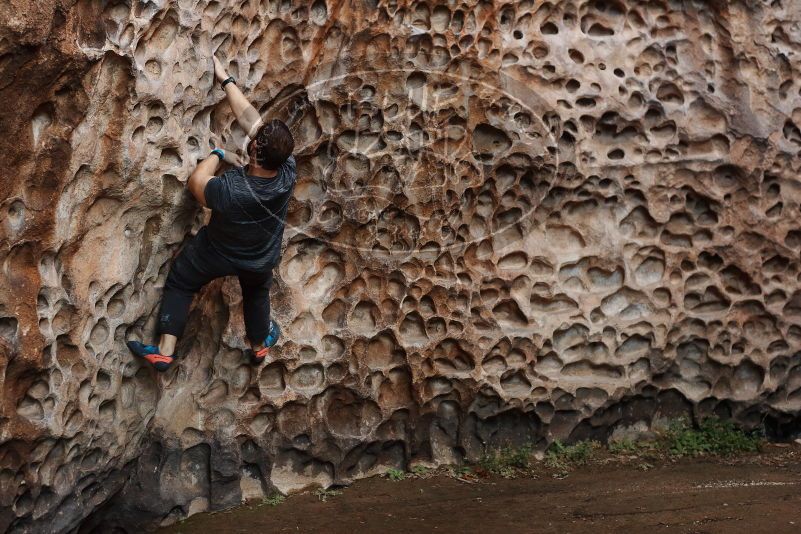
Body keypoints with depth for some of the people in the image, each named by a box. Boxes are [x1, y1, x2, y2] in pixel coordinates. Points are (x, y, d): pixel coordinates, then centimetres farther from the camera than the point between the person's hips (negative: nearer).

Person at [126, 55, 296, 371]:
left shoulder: (230, 191, -44)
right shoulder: (288, 173, -33)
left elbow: (195, 182, -20)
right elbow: (249, 118, -23)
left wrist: (218, 154, -6)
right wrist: (225, 79, -14)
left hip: (217, 253, -3)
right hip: (262, 260, 4)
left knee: (180, 284, 23)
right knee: (257, 292, 34)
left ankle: (165, 351, 30)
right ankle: (259, 346, 57)